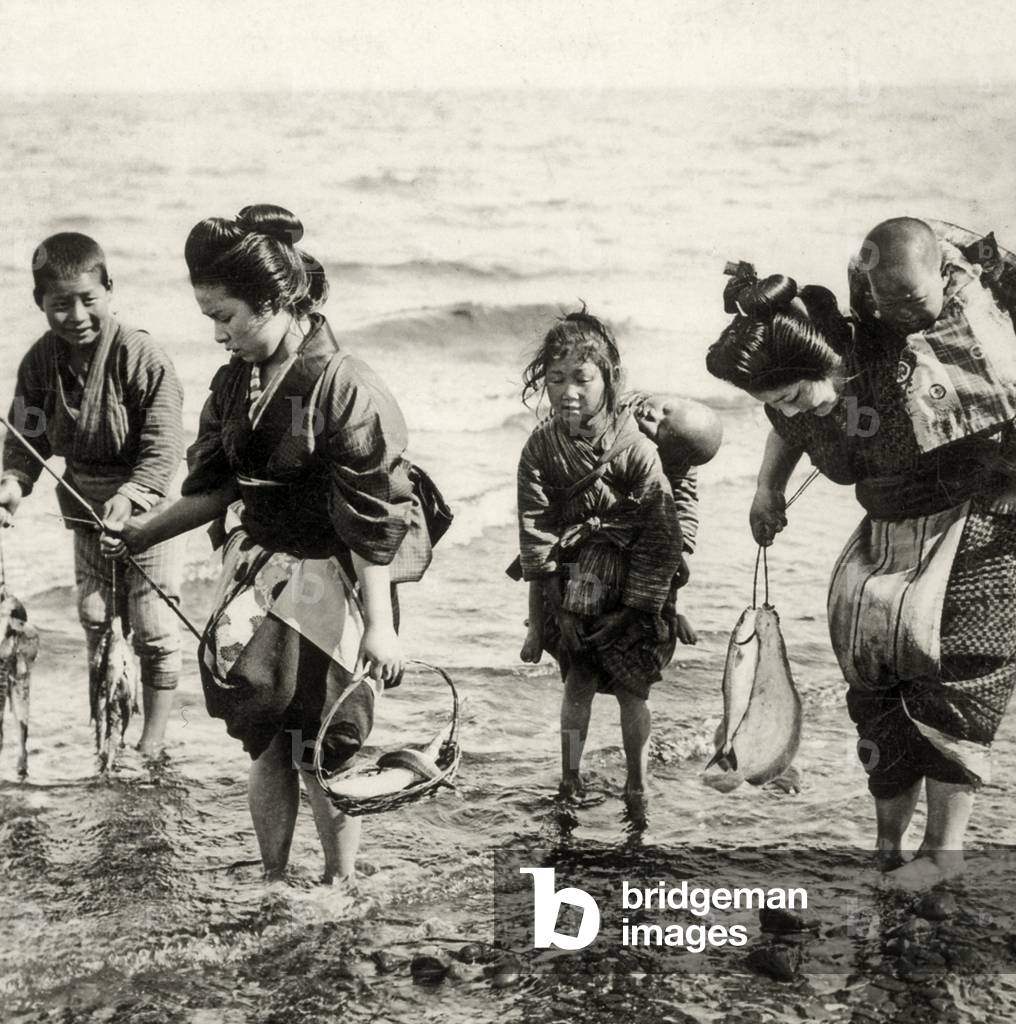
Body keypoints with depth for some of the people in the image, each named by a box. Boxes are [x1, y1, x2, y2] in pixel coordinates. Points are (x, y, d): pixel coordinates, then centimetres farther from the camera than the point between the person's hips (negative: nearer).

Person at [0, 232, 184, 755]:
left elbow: (163, 448, -24)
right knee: (94, 622, 18)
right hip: (85, 512, 6)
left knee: (153, 629, 3)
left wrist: (129, 497, -38)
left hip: (145, 510, -5)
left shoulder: (142, 357, -23)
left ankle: (153, 740, 18)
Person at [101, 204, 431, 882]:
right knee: (265, 745, 10)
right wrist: (145, 532, 6)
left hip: (329, 582, -6)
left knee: (323, 754, 2)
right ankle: (273, 890, 25)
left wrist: (380, 624, -18)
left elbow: (373, 518, -17)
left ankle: (339, 892, 21)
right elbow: (220, 486, 14)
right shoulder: (237, 380, 4)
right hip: (258, 574, 6)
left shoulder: (344, 385, -17)